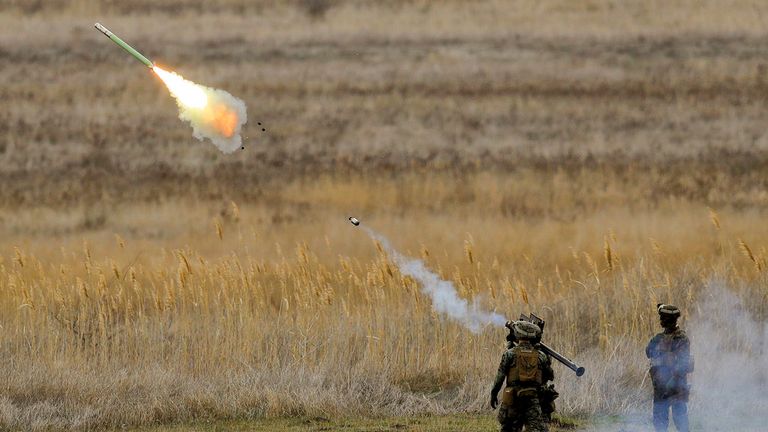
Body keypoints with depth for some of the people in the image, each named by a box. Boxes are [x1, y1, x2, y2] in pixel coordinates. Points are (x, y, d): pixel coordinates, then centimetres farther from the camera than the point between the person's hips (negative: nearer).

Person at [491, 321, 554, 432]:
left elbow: (500, 376, -3)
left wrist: (493, 394, 6)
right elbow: (551, 376, 18)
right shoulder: (540, 356, 6)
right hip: (532, 398, 1)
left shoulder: (510, 354, -2)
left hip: (513, 397, -1)